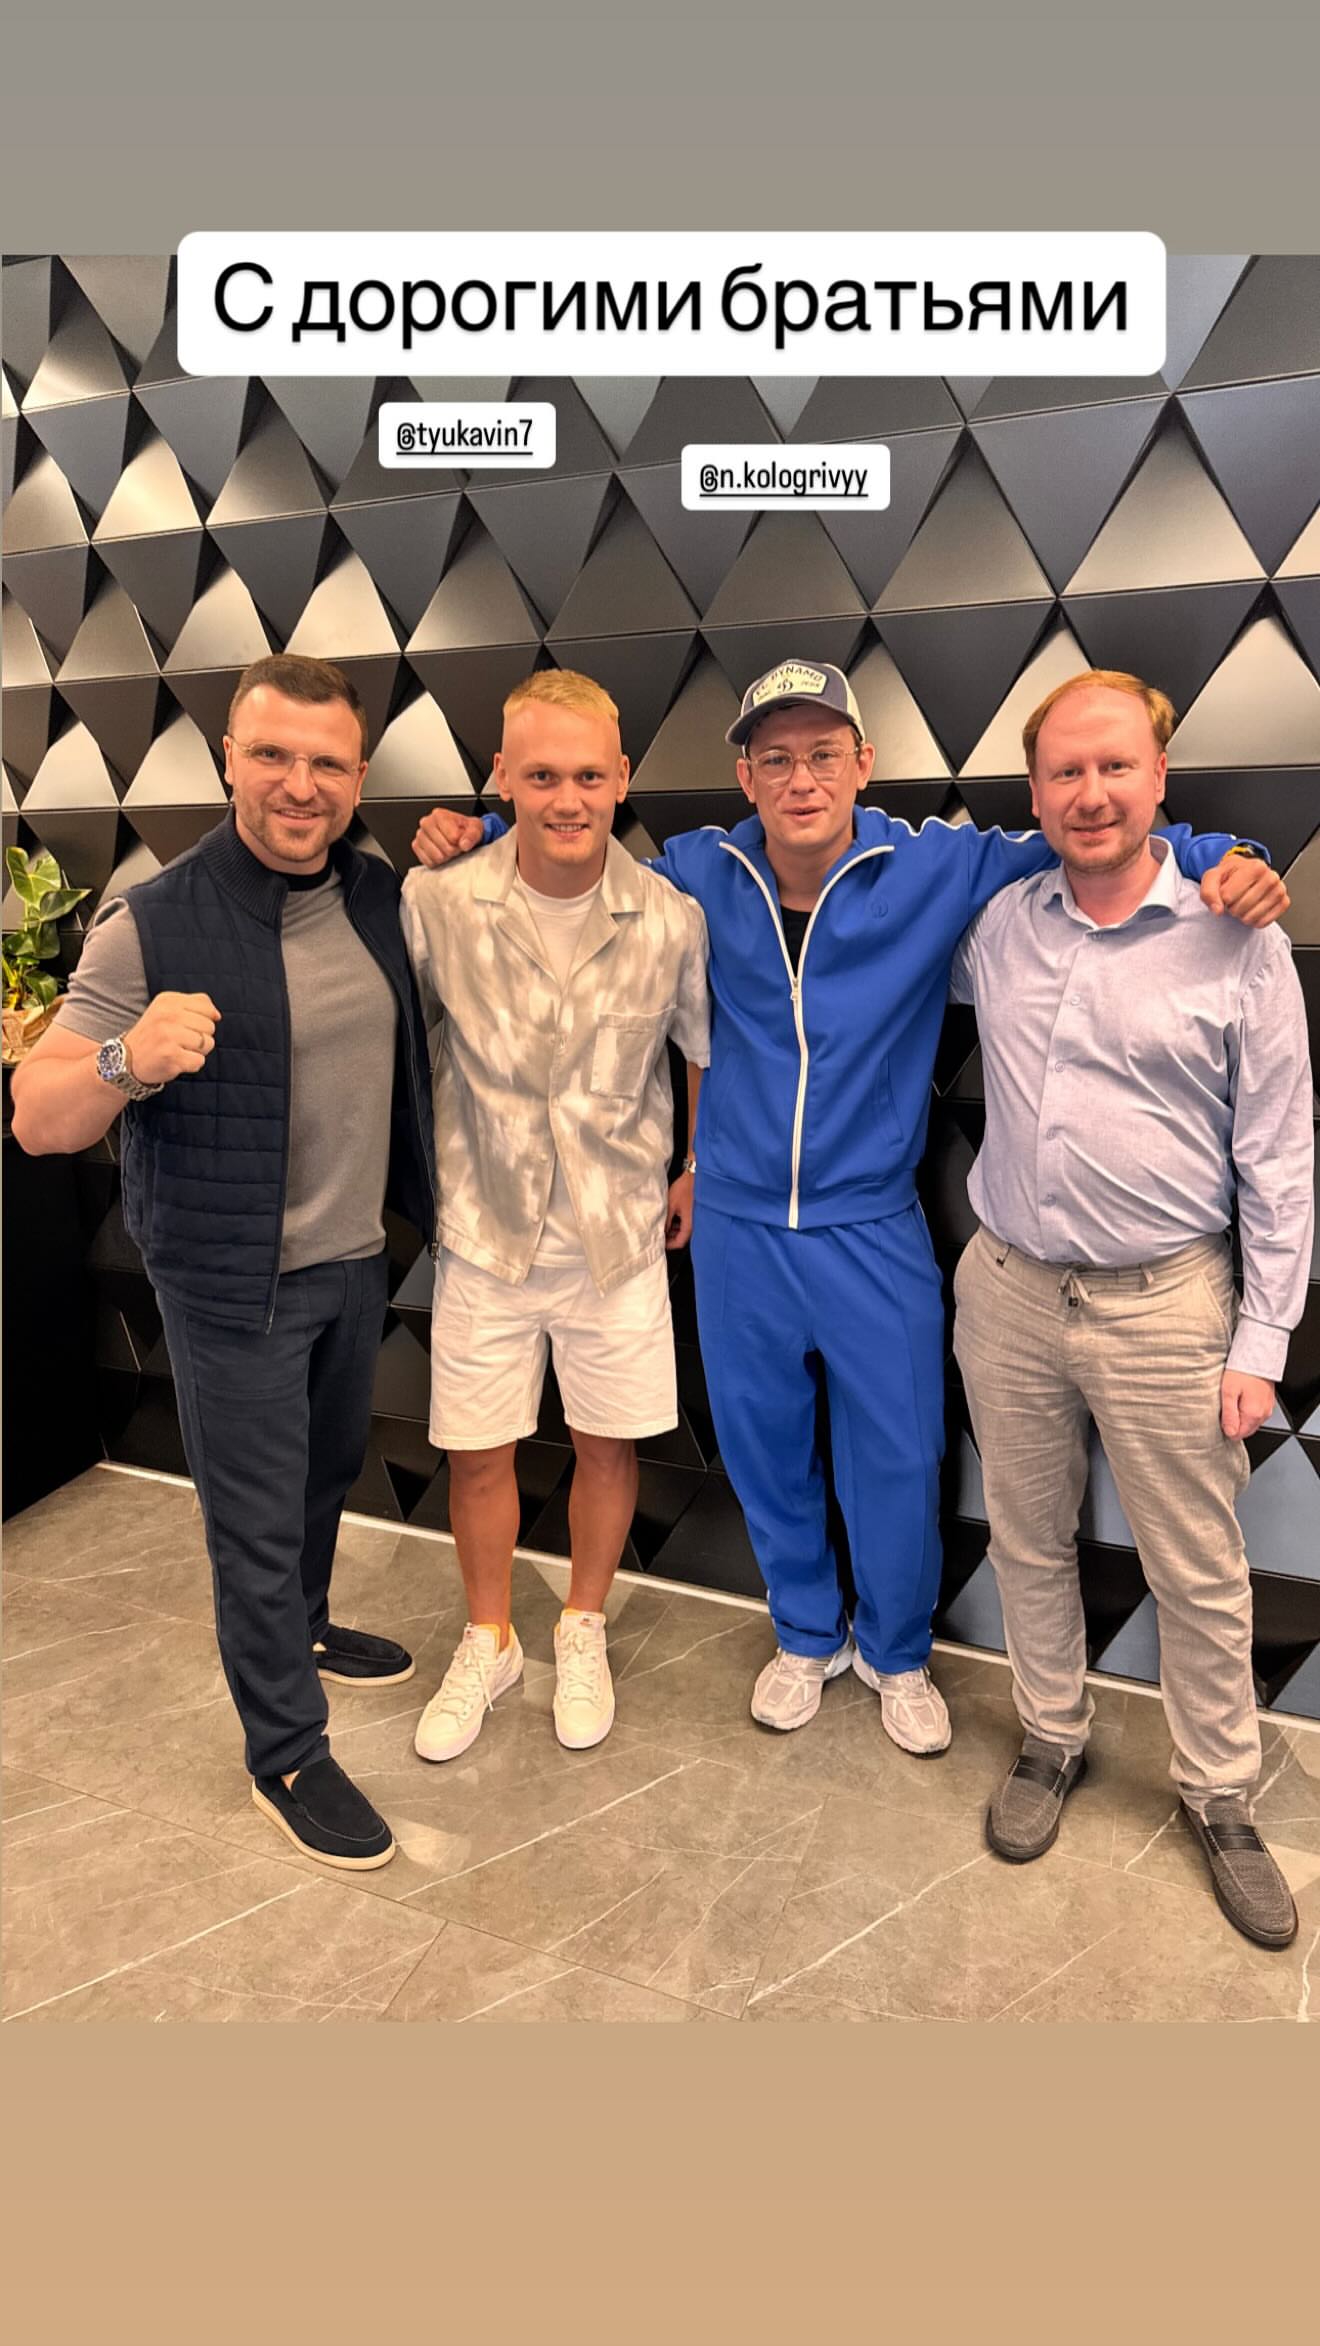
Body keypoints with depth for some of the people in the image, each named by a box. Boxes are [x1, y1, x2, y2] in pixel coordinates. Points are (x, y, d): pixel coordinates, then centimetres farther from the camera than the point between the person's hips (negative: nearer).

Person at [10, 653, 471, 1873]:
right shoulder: (153, 925, -17)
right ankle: (286, 1756, 25)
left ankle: (302, 1632, 51)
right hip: (234, 1281, -6)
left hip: (358, 1259, 6)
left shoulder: (382, 894, 0)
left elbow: (434, 1011, 23)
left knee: (327, 1474, 25)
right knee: (257, 1521, 5)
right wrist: (128, 1061, -38)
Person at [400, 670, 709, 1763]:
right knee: (477, 1454, 11)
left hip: (619, 1231, 1)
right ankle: (489, 1641, 38)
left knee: (608, 1444, 13)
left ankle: (583, 1629, 40)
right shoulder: (436, 903, -13)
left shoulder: (672, 917, -10)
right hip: (485, 1230, 0)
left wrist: (699, 1171, 9)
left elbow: (707, 1049, 7)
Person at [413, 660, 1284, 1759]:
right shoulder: (703, 872, -3)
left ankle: (895, 1652, 39)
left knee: (898, 1457, 10)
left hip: (874, 1229, -1)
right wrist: (474, 831, -1)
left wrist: (1216, 858, -17)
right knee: (763, 1448, 16)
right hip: (738, 1226, 2)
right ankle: (806, 1634, 43)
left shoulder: (939, 868, -10)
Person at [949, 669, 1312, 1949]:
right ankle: (1052, 1740, 40)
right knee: (1028, 1541, 17)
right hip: (1005, 1290, 3)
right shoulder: (995, 928, 3)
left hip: (1162, 1304, -3)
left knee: (1198, 1574, 10)